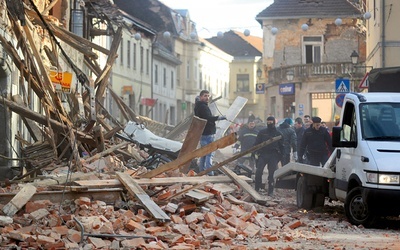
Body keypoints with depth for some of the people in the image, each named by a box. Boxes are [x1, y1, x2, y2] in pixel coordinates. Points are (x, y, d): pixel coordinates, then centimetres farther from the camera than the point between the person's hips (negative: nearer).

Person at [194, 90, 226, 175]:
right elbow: (209, 118, -27)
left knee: (204, 154, 17)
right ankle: (209, 174, -16)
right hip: (208, 134, -11)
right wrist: (220, 117, -28)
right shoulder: (203, 107, -16)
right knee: (209, 154, -12)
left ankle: (201, 172, 22)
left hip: (202, 133, 11)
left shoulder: (198, 106, 16)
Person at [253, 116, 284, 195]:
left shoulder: (278, 134, 9)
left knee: (271, 174, -1)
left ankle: (270, 191, 5)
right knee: (258, 172, -11)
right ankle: (256, 188, -2)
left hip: (273, 156, 0)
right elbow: (257, 143, 9)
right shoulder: (262, 132, 9)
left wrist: (279, 156, 3)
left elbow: (281, 146, 11)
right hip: (263, 154, 0)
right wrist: (256, 153, -4)